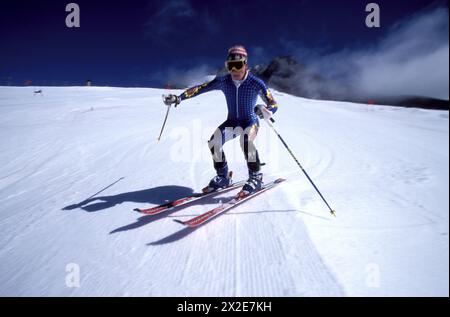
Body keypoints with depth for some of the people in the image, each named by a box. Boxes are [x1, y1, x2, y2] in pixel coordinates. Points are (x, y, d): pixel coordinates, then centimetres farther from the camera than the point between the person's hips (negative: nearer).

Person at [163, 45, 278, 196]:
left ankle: (256, 177, -15)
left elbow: (273, 105, -20)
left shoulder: (255, 83, -17)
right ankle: (223, 177, 1)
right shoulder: (223, 81, -8)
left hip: (250, 121, -4)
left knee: (246, 141, -34)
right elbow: (200, 88, -13)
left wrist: (265, 111, -44)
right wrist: (178, 98, -26)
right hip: (232, 121, 4)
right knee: (214, 141, -19)